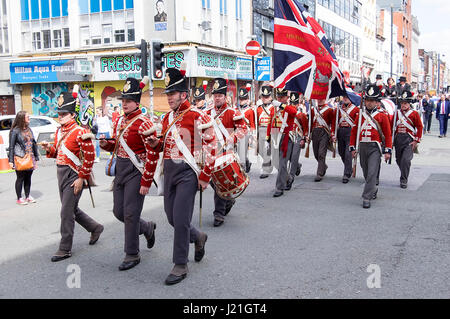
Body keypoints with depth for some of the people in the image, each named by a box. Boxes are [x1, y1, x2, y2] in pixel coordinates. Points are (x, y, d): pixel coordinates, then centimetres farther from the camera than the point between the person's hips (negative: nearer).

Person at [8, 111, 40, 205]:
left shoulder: (29, 130, 12)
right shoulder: (15, 131, -7)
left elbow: (34, 144, 15)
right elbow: (11, 146, -8)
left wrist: (36, 158, 14)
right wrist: (11, 161, -12)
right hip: (20, 158, -6)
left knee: (28, 178, 12)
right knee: (20, 178, 2)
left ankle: (28, 196, 22)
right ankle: (19, 198, 11)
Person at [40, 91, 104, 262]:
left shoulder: (80, 132, -15)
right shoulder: (59, 131, 11)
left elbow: (90, 157, -17)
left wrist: (81, 178, -18)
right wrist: (49, 148, -1)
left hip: (74, 176, -8)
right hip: (61, 174, 9)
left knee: (66, 212, -5)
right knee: (72, 209, 17)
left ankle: (65, 249, 7)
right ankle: (95, 228, 37)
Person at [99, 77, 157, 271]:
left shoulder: (143, 123, -15)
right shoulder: (120, 121, 11)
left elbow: (153, 155, -18)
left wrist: (146, 182, -19)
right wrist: (106, 144, -1)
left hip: (136, 172, -8)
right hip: (120, 170, 8)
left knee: (130, 213, -4)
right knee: (118, 212, 11)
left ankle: (132, 255, 11)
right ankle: (147, 228, 36)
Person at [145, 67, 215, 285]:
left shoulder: (198, 116, -10)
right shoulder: (168, 118, 12)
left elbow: (210, 147, -11)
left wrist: (205, 176, -13)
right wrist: (156, 143, 1)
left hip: (188, 172, -7)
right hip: (169, 171, 7)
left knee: (181, 219, -6)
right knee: (172, 217, 12)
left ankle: (180, 266, 8)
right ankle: (198, 237, 40)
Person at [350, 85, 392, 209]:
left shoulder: (382, 116, 0)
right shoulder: (359, 114, 9)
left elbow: (388, 134, 0)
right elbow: (354, 131, 12)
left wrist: (388, 151, -6)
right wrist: (352, 148, 8)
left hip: (375, 148, -4)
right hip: (362, 147, 4)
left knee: (372, 173, -13)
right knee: (366, 174, 14)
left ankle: (366, 198, -11)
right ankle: (373, 190, 39)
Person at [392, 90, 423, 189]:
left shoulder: (414, 113, 0)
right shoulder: (397, 113, 9)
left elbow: (420, 127, 0)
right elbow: (392, 126, 14)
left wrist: (416, 141, -5)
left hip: (409, 140, -4)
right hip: (398, 139, 4)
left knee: (406, 159, -16)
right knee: (399, 160, 10)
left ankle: (403, 180, -8)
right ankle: (404, 176, 33)